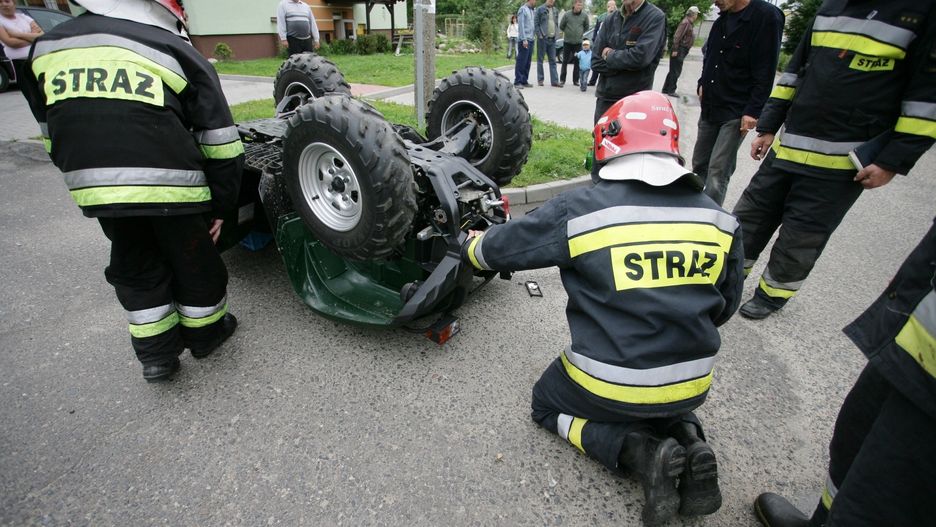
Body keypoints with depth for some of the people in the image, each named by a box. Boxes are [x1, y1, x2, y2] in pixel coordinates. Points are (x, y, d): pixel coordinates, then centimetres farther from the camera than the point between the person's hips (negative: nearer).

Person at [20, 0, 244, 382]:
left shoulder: (47, 47, 16)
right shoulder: (176, 50, 3)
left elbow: (51, 136, 19)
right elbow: (221, 144, -1)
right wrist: (220, 205, 6)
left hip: (94, 188, 4)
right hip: (171, 184, -4)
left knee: (134, 265, 21)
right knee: (193, 260, 16)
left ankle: (155, 353, 29)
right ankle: (205, 333, 34)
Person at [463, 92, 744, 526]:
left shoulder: (579, 210, -18)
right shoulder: (719, 220, -3)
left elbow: (497, 248, -5)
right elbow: (724, 308, 10)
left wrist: (470, 244, 19)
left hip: (609, 387, -5)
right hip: (692, 387, 6)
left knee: (548, 405, 25)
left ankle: (641, 452, 1)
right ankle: (688, 441, 7)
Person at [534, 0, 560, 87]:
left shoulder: (556, 11, 14)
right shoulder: (540, 9, -1)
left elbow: (557, 24, 20)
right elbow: (536, 23, -5)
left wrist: (555, 35, 8)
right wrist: (540, 35, -12)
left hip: (552, 39, 5)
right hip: (542, 38, -4)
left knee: (553, 60, 2)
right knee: (540, 60, 2)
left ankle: (554, 81, 2)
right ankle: (540, 80, 9)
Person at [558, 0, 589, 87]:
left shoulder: (584, 15, 1)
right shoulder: (567, 14, -4)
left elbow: (586, 27, 14)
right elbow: (561, 26, 6)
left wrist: (581, 33, 8)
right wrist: (566, 33, 9)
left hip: (578, 42, 1)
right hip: (567, 42, -1)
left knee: (577, 62, 4)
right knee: (565, 61, 1)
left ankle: (576, 80, 12)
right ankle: (562, 80, 7)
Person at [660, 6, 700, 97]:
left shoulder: (689, 23, 17)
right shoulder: (686, 23, -13)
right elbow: (677, 36, -20)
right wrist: (675, 50, -23)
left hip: (682, 51, 10)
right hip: (679, 50, -10)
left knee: (673, 71, 12)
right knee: (676, 71, -7)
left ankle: (666, 89, 17)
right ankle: (671, 90, -3)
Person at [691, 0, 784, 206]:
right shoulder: (722, 18, 11)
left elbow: (765, 74, -14)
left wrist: (752, 111, -18)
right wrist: (703, 84, 11)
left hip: (736, 113, -7)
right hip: (709, 108, 7)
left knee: (717, 173, -10)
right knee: (699, 165, 13)